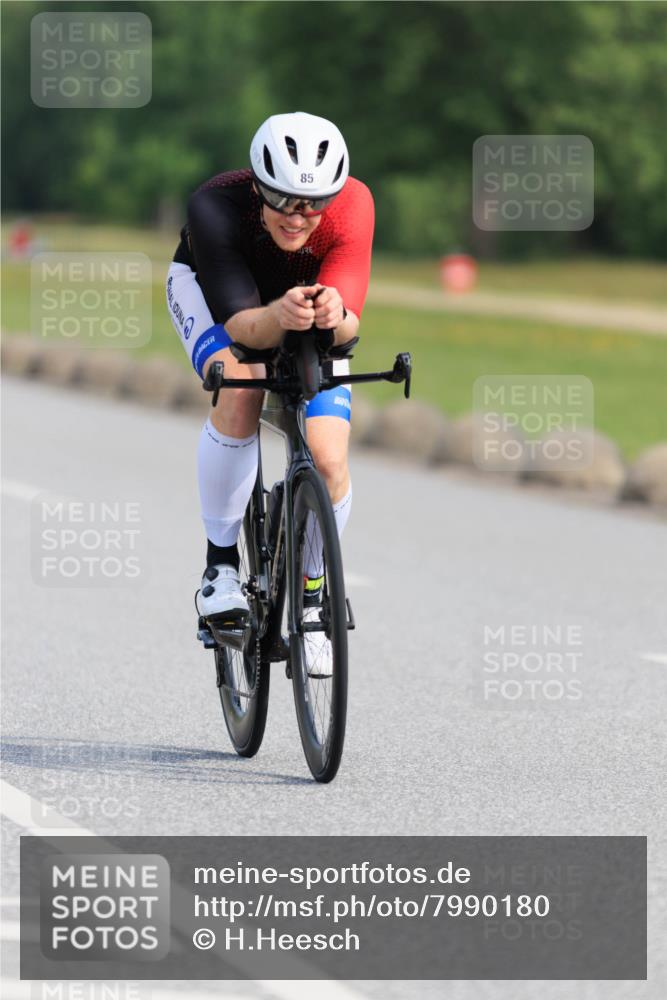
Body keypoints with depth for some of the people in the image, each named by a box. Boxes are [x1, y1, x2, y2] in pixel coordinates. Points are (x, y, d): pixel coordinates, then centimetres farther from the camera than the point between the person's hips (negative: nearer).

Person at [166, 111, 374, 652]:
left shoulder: (353, 205, -35)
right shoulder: (216, 205, -38)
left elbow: (349, 324, -40)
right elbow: (240, 323, -42)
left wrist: (334, 315, -63)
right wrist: (279, 317, -64)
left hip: (310, 305, 2)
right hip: (212, 289, -2)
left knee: (329, 463, -15)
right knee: (240, 394, -34)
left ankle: (313, 591, 13)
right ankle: (221, 561, -17)